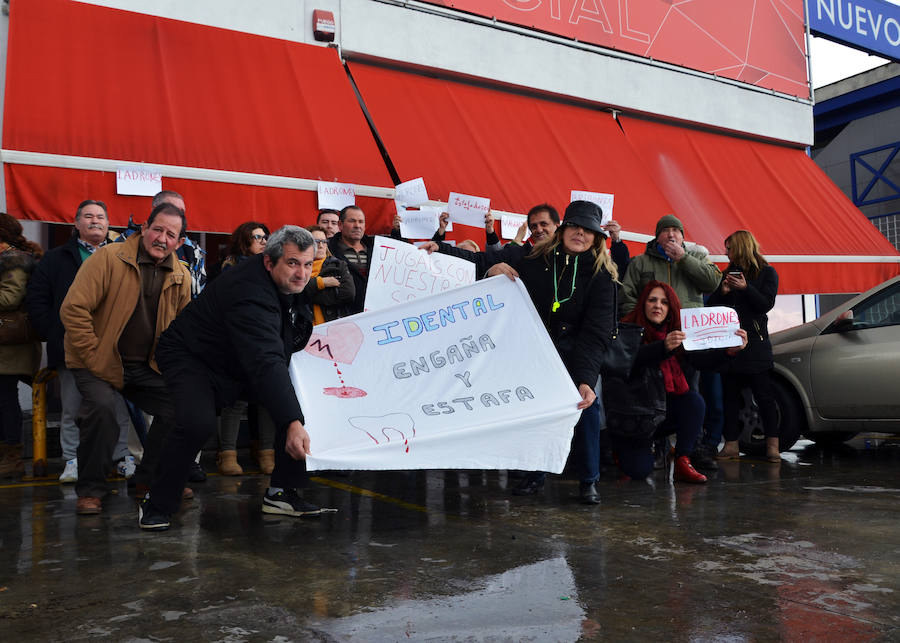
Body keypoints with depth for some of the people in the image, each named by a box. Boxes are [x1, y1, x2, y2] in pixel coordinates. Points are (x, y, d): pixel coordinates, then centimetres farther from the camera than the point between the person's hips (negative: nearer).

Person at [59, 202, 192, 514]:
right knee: (102, 406, -29)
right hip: (99, 363, -5)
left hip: (146, 368, 5)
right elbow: (73, 309, -15)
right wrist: (93, 357, -16)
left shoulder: (181, 277, 3)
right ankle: (90, 490, -7)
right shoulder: (109, 258, -12)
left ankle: (149, 477, 13)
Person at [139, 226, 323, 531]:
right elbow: (265, 364, -49)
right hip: (193, 357, -8)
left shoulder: (293, 280, -10)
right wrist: (292, 424, -57)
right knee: (198, 424, -31)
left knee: (300, 400, -6)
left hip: (245, 361, 8)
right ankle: (157, 504, -9)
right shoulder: (249, 294, -38)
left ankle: (282, 492, 4)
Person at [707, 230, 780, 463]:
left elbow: (766, 304, -6)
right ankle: (731, 444, 8)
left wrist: (745, 288, -18)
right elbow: (711, 305, 13)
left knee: (764, 395, -3)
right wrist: (722, 292, -6)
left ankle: (772, 445, 2)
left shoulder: (767, 273, 5)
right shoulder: (728, 273, 17)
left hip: (755, 342, -4)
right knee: (729, 395, 3)